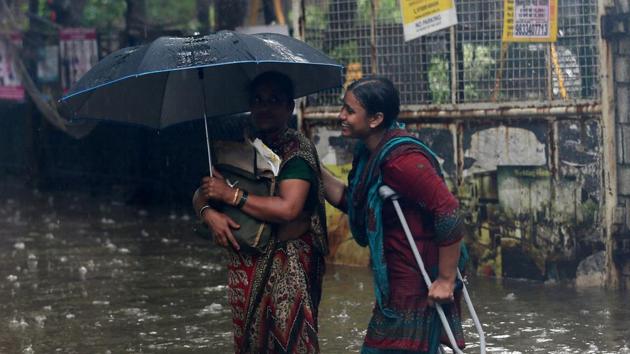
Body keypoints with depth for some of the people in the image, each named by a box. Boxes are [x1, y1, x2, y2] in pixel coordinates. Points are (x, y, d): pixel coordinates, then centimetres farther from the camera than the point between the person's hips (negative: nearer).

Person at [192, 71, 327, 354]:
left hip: (288, 264, -6)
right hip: (245, 263, 6)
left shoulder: (298, 148, -8)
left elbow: (288, 208, -22)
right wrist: (209, 213, -12)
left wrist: (231, 195, -15)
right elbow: (201, 194, 12)